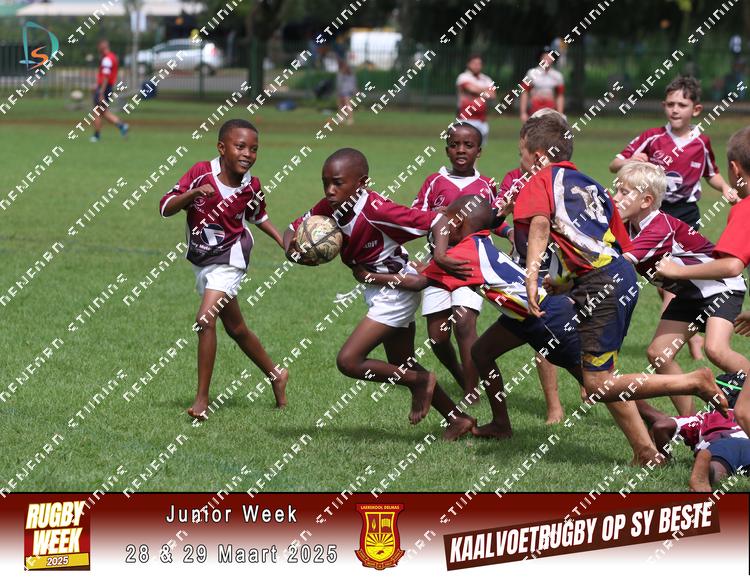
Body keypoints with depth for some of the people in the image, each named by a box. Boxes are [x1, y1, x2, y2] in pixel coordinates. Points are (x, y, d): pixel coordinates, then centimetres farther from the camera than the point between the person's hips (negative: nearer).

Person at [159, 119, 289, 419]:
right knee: (236, 328, 17)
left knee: (206, 319, -20)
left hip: (228, 259, -3)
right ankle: (275, 375, 39)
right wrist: (193, 193, -35)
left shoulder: (251, 186, -11)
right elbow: (165, 208, -19)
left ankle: (202, 399, -15)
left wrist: (284, 242, 2)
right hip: (201, 260, 3)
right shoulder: (201, 173, -16)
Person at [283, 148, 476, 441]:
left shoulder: (375, 211, -30)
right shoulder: (330, 208, -8)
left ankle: (419, 382, 4)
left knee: (348, 361, -14)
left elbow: (433, 221, -32)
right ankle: (458, 419, 32)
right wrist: (294, 249, -18)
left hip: (395, 292, -9)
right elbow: (293, 230, 4)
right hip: (378, 293, 9)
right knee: (403, 367, 19)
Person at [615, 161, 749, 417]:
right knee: (659, 353, -2)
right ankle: (689, 418, 7)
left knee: (716, 349, -28)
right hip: (689, 294, 9)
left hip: (719, 285, -9)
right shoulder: (627, 228, -5)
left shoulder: (661, 228, -32)